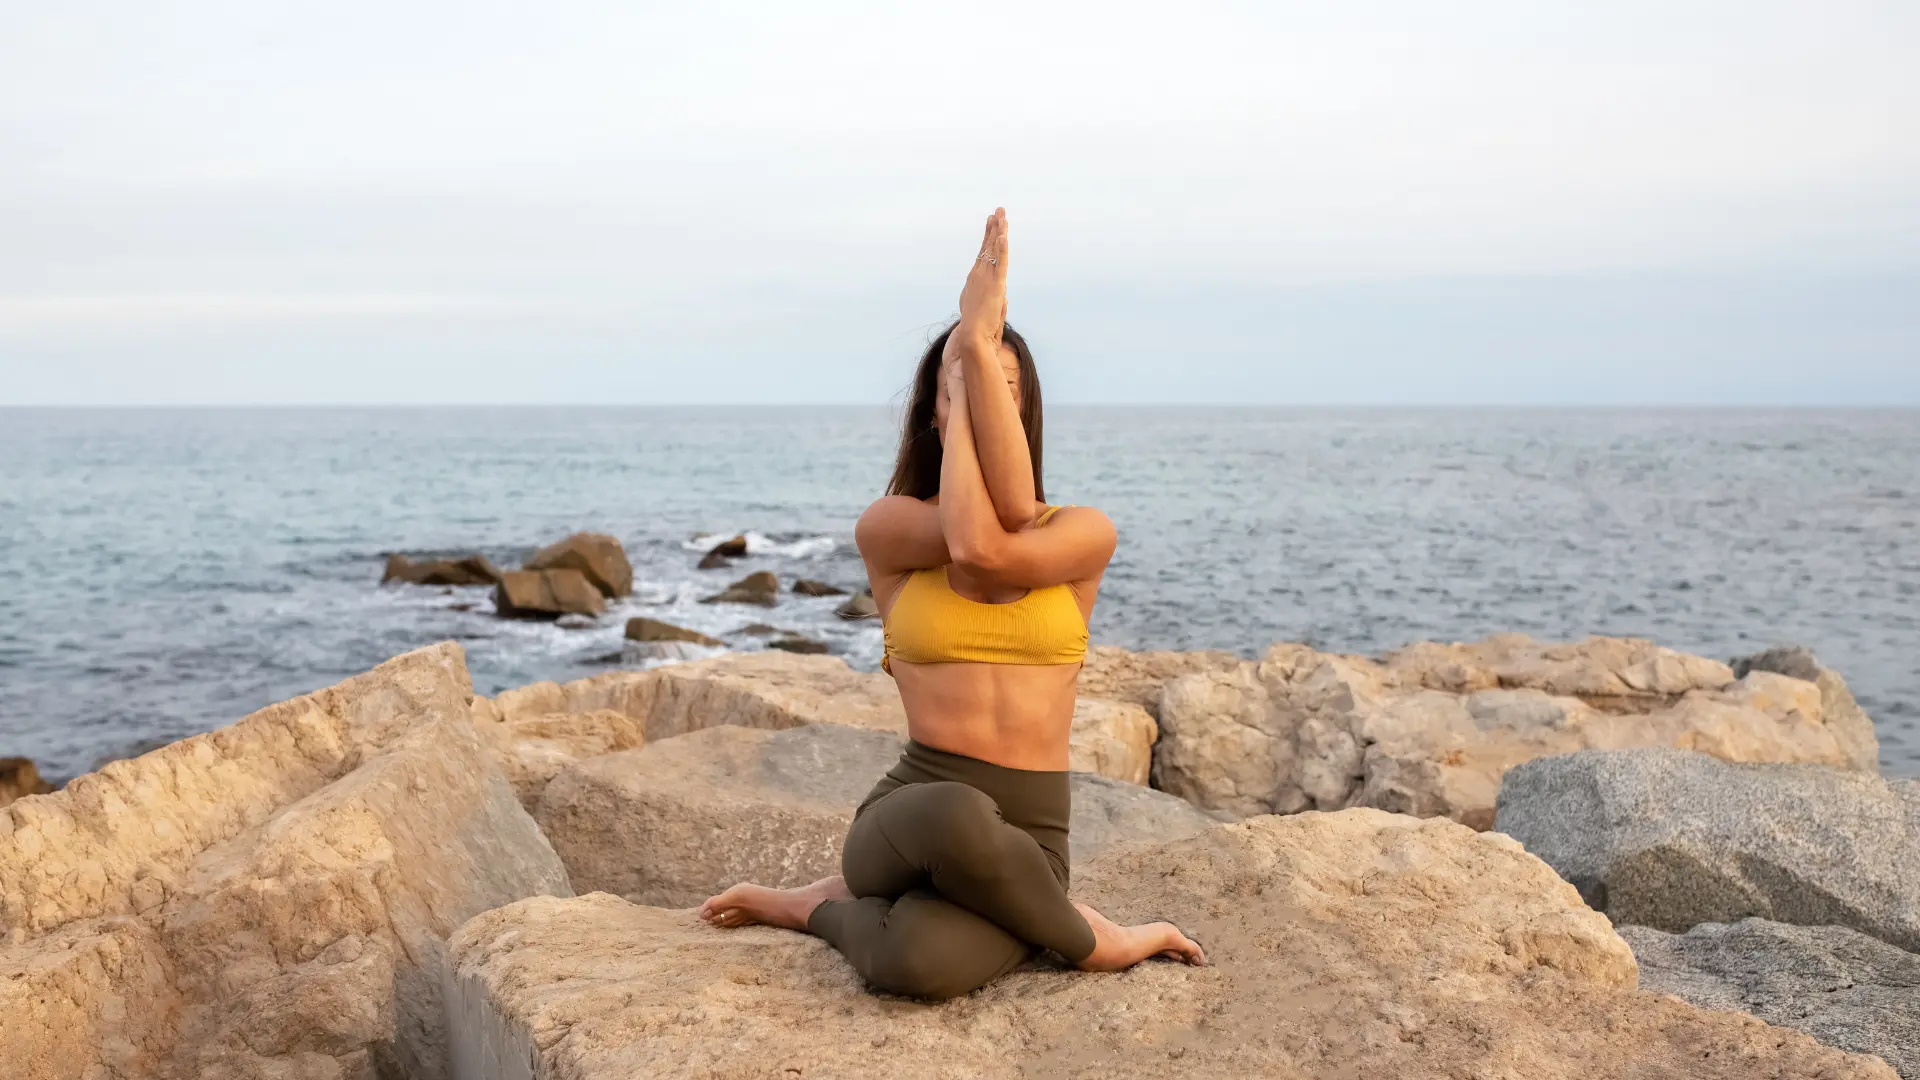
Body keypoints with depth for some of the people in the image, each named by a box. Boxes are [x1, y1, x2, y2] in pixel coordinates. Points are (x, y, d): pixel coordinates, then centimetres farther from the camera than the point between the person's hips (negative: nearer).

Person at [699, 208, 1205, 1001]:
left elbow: (992, 551, -17)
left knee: (920, 963, -38)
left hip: (1026, 837, 0)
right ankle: (1086, 937, -7)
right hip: (910, 815, 1)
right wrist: (961, 370, -4)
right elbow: (993, 520, -17)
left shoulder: (1084, 534, 5)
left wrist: (983, 352, -16)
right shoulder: (886, 531, 5)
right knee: (959, 816, -41)